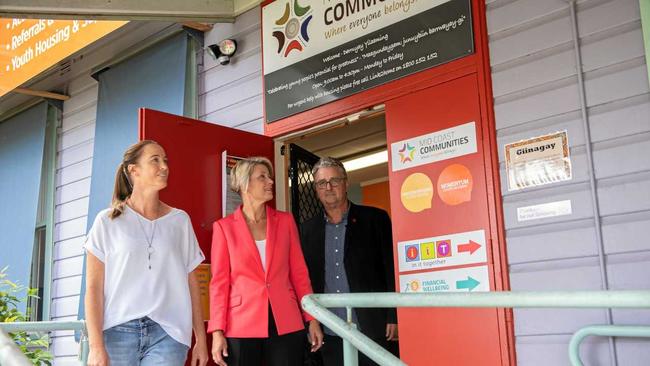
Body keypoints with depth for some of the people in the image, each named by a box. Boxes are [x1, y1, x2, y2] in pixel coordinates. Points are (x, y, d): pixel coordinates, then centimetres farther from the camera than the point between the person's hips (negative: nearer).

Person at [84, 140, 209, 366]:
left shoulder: (180, 220, 9)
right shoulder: (108, 221, 3)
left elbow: (191, 283, 11)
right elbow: (94, 287, -1)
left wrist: (201, 339, 9)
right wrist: (96, 346, -9)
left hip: (167, 333, 1)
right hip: (118, 331, -1)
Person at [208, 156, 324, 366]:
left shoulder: (285, 221, 8)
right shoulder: (224, 227, 2)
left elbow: (299, 273, 9)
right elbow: (219, 282, 0)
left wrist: (312, 319, 5)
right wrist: (217, 331, -6)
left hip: (287, 325, 2)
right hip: (241, 327, -2)